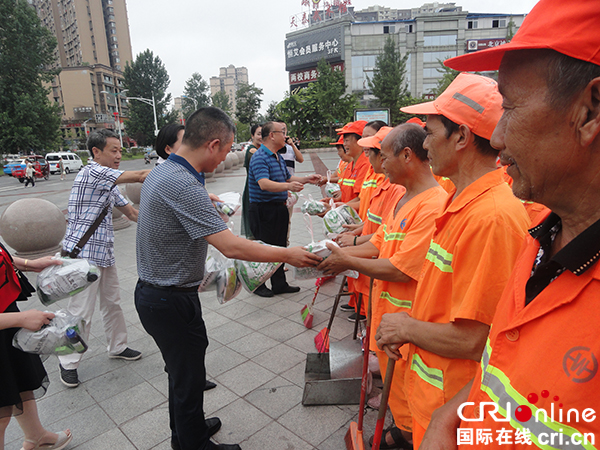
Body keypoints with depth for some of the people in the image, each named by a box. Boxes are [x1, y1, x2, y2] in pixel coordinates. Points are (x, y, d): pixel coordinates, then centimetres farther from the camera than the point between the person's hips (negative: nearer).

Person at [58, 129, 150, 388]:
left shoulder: (109, 182, 15)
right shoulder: (93, 172, -15)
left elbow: (130, 212, 19)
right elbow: (139, 177, -19)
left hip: (103, 253, 9)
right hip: (83, 253, -9)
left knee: (112, 303, 18)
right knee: (81, 312, 0)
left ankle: (117, 347, 34)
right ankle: (68, 363, 19)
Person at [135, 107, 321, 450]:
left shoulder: (160, 173, 5)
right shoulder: (183, 185, -28)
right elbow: (231, 246, -31)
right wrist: (286, 255, -21)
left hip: (153, 291, 10)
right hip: (171, 302, -10)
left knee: (182, 370, 26)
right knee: (189, 377, 10)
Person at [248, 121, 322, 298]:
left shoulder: (278, 157, 15)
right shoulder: (259, 158, -16)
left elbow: (287, 178, 26)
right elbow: (264, 184, -31)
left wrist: (307, 179, 12)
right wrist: (289, 186, -44)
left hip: (279, 209, 9)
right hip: (263, 210, -9)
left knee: (279, 247, 14)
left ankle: (279, 284, 26)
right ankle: (259, 285, 19)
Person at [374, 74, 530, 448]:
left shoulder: (492, 216, -28)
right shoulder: (459, 203, 4)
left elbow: (472, 341, -27)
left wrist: (405, 327, -13)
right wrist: (406, 327, 1)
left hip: (453, 406, -8)